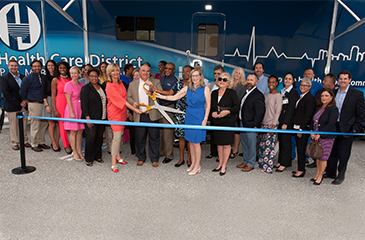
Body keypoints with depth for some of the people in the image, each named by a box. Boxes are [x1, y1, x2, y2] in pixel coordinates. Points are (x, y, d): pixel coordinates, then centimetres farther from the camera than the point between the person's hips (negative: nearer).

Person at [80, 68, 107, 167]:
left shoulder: (101, 87, 14)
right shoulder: (85, 88, -3)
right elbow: (84, 105, -9)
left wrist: (105, 116, 11)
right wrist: (87, 118, -15)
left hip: (102, 118, 5)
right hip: (91, 118, -5)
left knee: (99, 138, 9)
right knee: (90, 138, -3)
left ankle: (97, 156, 24)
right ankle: (89, 159, 10)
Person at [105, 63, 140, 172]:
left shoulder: (120, 83, 9)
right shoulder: (110, 86, -15)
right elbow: (121, 99, -19)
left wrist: (127, 111, 14)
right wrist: (134, 109, -20)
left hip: (122, 112, 7)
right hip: (114, 113, -7)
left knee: (120, 135, 13)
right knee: (117, 136, -10)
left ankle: (118, 156, 28)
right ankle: (113, 163, -3)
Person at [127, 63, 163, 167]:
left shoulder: (156, 82, 5)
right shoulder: (133, 84, 9)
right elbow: (128, 97, 11)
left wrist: (153, 86, -19)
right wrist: (133, 102, -10)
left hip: (152, 115, -1)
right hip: (139, 116, 1)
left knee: (154, 138, 6)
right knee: (140, 138, 9)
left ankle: (154, 159, 21)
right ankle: (141, 158, 27)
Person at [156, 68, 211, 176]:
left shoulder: (205, 88, -5)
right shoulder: (187, 88, 7)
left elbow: (208, 105, -6)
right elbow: (175, 97, 10)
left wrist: (205, 119, -12)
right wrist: (161, 96, 0)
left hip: (199, 117, -5)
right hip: (189, 116, 5)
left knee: (196, 142, -2)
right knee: (190, 141, 10)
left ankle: (197, 166, 12)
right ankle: (193, 163, 24)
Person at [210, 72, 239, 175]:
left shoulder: (232, 93, -4)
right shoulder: (214, 93, 11)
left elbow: (237, 106, -6)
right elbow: (211, 106, 17)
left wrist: (228, 111, -20)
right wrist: (212, 113, -3)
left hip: (228, 122, -5)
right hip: (216, 122, 5)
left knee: (226, 144, 1)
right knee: (219, 143, 13)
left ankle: (224, 165, 13)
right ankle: (220, 163, 26)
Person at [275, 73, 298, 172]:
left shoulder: (294, 92, -6)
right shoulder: (282, 91, 15)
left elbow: (291, 109, -12)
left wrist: (285, 123, -16)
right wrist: (278, 120, 7)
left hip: (288, 121, -6)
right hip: (280, 120, 7)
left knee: (286, 141, -2)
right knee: (281, 141, 10)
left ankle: (284, 164, 6)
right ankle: (280, 161, 19)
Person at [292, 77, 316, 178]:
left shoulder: (310, 98, -12)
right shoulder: (301, 97, 15)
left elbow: (308, 115, -17)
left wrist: (301, 129, -18)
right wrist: (295, 127, 13)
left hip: (304, 128, -9)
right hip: (297, 127, 9)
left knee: (301, 149, -2)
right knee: (299, 149, 14)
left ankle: (301, 171, 7)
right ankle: (301, 168, 23)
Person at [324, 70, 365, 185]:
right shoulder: (333, 93, 8)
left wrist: (355, 129, -11)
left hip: (346, 130, -4)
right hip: (332, 127, 4)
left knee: (343, 154, 5)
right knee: (332, 151, 13)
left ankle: (340, 175, 20)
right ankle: (330, 172, 29)